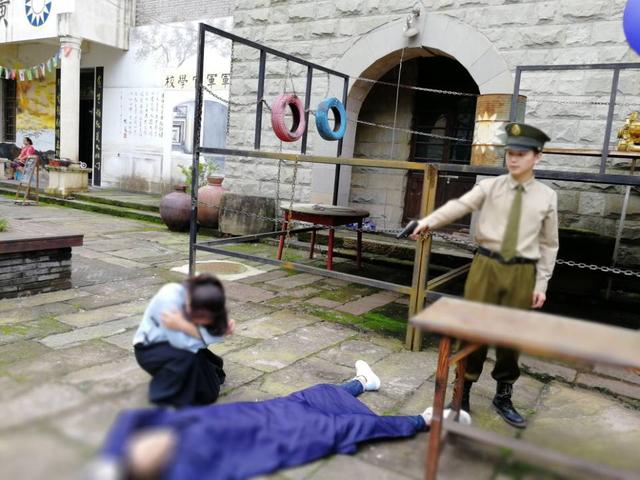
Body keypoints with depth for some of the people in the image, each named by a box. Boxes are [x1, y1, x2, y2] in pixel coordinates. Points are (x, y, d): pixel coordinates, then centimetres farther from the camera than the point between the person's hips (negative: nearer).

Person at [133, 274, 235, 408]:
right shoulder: (169, 297, -37)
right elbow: (181, 342, -36)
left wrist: (222, 329, -41)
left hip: (176, 345, 5)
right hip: (150, 348, -5)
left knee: (208, 392, -4)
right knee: (188, 358, -34)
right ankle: (166, 400, -9)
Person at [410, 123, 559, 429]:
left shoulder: (547, 197, 3)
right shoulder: (490, 187, 0)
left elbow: (549, 244, 7)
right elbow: (459, 206, -16)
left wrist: (541, 283, 4)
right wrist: (429, 221, -32)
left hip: (522, 272, 1)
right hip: (487, 265, -1)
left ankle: (503, 397, 32)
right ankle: (463, 392, 21)